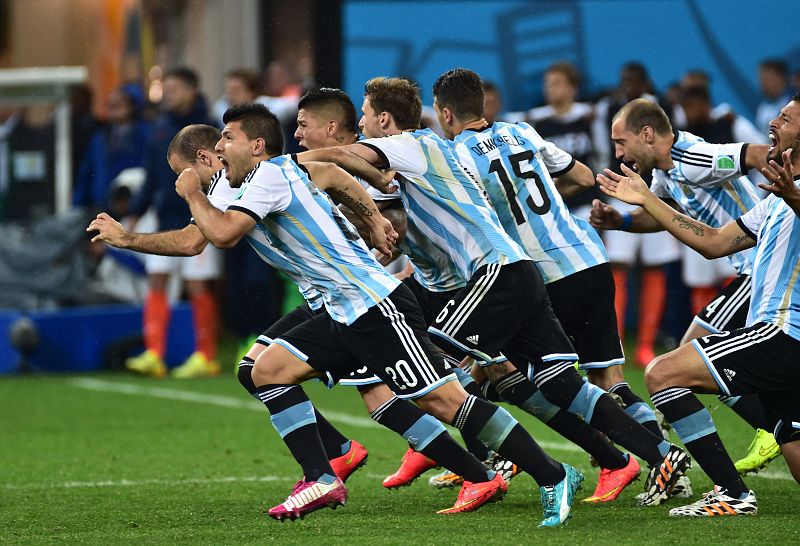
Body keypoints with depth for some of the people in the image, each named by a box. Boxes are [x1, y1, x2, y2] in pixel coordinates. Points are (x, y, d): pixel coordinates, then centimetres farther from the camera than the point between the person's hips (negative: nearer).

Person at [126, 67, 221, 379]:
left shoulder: (206, 129, -7)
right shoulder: (160, 128, 9)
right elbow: (152, 178, 15)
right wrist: (136, 214, 12)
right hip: (166, 222, 6)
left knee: (198, 287, -1)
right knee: (156, 282, -1)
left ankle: (206, 358, 7)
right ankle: (153, 355, -2)